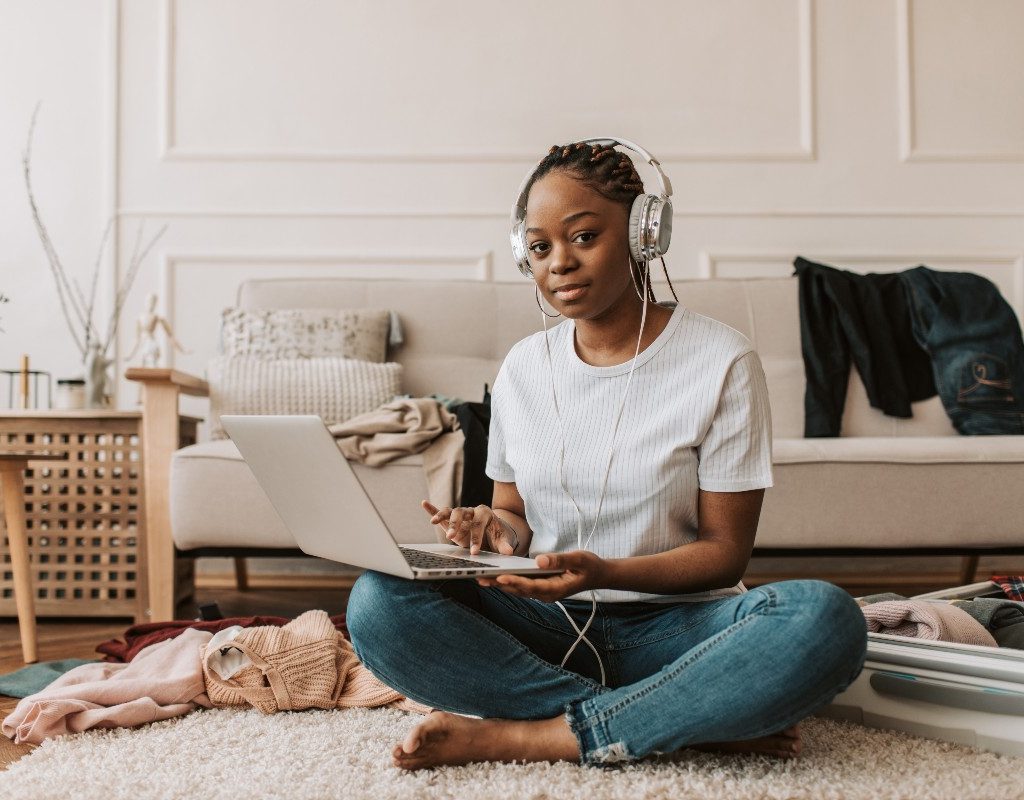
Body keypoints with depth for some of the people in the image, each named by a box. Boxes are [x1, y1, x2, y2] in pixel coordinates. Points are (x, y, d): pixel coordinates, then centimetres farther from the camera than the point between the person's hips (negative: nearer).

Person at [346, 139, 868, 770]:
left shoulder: (722, 361, -5)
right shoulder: (523, 368, 7)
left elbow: (726, 550, -6)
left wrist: (604, 572, -24)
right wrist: (499, 530, -11)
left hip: (674, 622, -2)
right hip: (546, 626, 3)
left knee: (826, 618, -33)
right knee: (378, 602, -24)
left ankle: (523, 736, -25)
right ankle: (702, 724, -22)